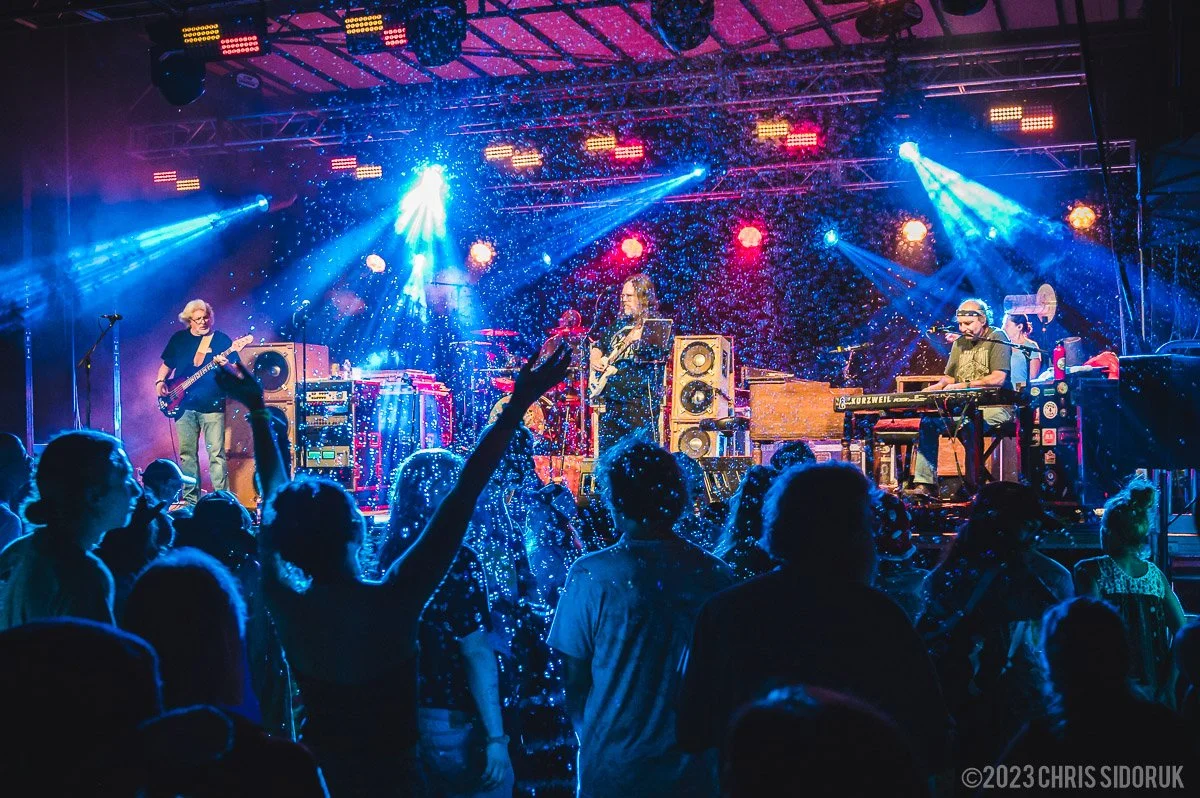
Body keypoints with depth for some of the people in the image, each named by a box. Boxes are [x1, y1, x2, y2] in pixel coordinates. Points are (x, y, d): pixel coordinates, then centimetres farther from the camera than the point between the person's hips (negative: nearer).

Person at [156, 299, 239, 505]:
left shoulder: (221, 339, 1)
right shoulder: (178, 339, 11)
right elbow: (167, 364, 21)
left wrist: (225, 365, -23)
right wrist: (160, 381, 4)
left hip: (212, 405, -3)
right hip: (183, 405, 4)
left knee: (216, 454, -7)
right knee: (187, 454, 7)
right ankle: (190, 499, 14)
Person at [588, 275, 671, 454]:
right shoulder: (618, 323, 17)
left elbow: (661, 353, -15)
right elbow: (599, 346, 27)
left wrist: (640, 338, -30)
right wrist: (595, 360, 6)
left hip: (641, 398, -6)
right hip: (610, 395, 7)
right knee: (606, 451, 7)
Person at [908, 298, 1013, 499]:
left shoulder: (997, 339, -5)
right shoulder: (960, 343, 17)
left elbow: (998, 379, -17)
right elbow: (949, 378, 17)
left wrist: (964, 385, -20)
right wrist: (937, 387, -6)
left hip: (994, 407, -7)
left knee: (968, 424, -36)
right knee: (928, 422, -14)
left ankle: (973, 484, -29)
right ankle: (924, 484, -20)